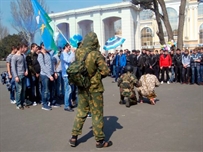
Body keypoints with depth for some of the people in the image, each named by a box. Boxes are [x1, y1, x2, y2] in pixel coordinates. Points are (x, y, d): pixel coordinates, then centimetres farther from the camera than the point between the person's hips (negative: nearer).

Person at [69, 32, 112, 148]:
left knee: (81, 112, 17)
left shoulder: (78, 52, -3)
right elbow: (106, 71, -15)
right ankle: (100, 140, 16)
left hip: (82, 87, 5)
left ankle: (74, 137, 22)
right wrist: (98, 76, 2)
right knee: (97, 114, 6)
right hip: (94, 88, -5)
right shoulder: (96, 54, -17)